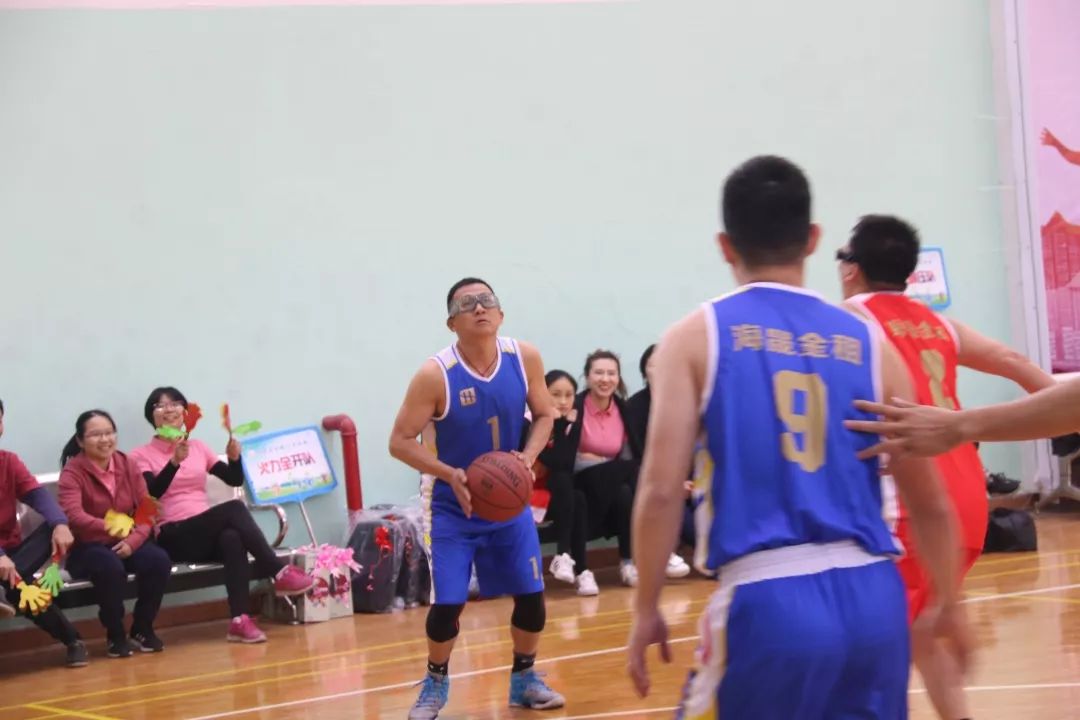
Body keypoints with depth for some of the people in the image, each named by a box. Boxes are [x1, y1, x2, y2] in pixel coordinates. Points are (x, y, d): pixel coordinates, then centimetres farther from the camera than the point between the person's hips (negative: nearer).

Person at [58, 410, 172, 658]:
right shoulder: (72, 472, -11)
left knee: (159, 560, -25)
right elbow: (74, 516, -27)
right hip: (87, 547, -4)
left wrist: (133, 540, -19)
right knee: (111, 567, -37)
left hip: (126, 544, 4)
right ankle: (115, 635, -13)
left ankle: (142, 629, -3)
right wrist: (111, 528, -40)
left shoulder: (127, 465, 4)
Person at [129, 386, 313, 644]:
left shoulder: (199, 447, 18)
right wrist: (175, 461, -26)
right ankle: (280, 573, -26)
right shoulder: (141, 455, 4)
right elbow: (152, 493, -14)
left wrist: (234, 458, -6)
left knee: (232, 538, -34)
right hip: (172, 538, -4)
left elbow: (235, 480, 15)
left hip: (207, 534, 4)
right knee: (233, 509, -29)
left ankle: (240, 620, -42)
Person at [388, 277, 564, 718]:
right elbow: (400, 441, -15)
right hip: (454, 507, -3)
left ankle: (524, 679, 27)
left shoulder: (525, 358, -10)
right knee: (448, 602, -6)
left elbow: (544, 415, 4)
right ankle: (436, 683, 20)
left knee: (531, 594, 3)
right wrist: (449, 473, -28)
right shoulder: (435, 375, -21)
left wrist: (529, 456, -15)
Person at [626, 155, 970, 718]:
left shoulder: (697, 336, 3)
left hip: (767, 600, -3)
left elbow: (661, 489, -6)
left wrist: (647, 608, 4)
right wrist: (948, 603, 30)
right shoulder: (869, 343, 11)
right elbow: (930, 503, 16)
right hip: (873, 595, 4)